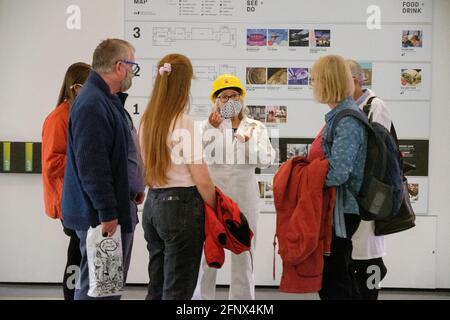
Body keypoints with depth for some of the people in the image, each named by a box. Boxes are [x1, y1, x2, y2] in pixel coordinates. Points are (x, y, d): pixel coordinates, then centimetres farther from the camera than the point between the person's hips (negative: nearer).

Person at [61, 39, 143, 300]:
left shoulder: (108, 100, 15)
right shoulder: (92, 105, -20)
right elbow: (91, 165, -25)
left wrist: (133, 188, 22)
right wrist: (106, 213, -23)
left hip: (116, 210, 11)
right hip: (101, 216, -11)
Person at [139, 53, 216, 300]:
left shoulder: (146, 121, 5)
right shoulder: (185, 125, -15)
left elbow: (146, 169, 9)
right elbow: (202, 180, -14)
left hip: (152, 203, 7)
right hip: (181, 206, -7)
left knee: (157, 286, 17)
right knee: (177, 289, 4)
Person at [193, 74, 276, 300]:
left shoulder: (256, 127, 9)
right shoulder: (208, 125, 4)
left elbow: (267, 160, -3)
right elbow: (202, 157, -9)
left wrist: (248, 140, -13)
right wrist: (213, 128, -16)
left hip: (244, 193, 2)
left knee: (244, 251, 8)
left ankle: (243, 297, 19)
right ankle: (202, 297, 10)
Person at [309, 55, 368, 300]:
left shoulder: (347, 121, -19)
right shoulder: (340, 114, 10)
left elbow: (337, 174, -27)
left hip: (340, 211, -10)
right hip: (339, 208, 10)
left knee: (331, 278, 0)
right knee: (341, 273, 20)